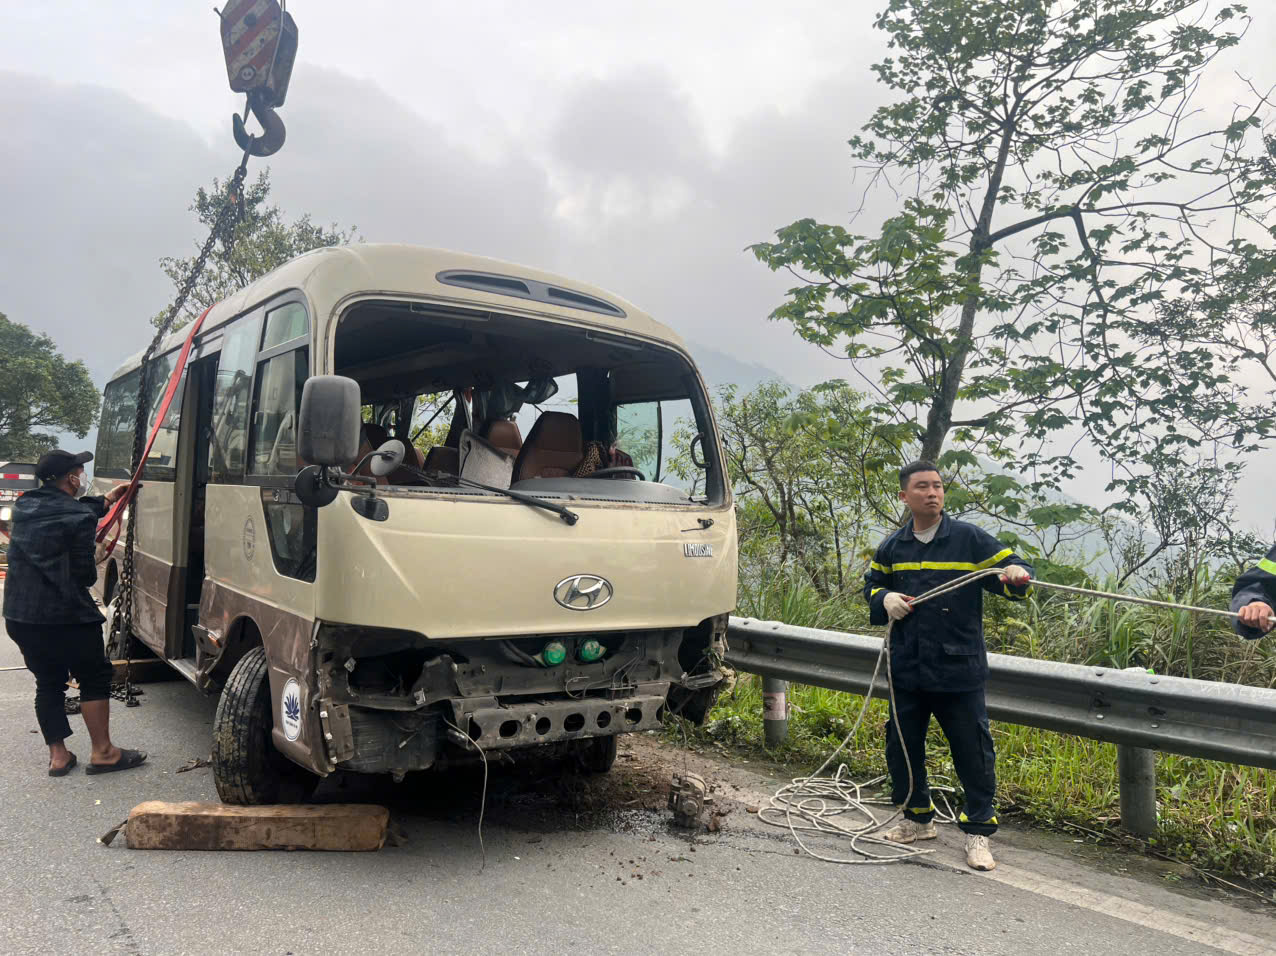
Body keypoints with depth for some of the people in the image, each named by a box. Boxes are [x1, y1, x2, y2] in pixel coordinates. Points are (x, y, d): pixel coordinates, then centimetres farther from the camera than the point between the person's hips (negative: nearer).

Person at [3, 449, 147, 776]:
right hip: (67, 616, -7)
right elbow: (85, 574, -13)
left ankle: (58, 755, 20)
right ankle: (102, 752, 10)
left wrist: (106, 501, 28)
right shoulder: (79, 518, -16)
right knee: (95, 678, 7)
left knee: (48, 683, 16)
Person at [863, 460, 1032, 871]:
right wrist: (885, 599, -1)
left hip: (959, 671, -3)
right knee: (902, 746, 14)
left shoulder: (969, 538, -4)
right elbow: (872, 584, 20)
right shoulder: (892, 547, 6)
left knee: (973, 752, 2)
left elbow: (1011, 567, -4)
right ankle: (918, 818, 35)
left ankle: (977, 832, 20)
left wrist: (1016, 577, -27)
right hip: (907, 670, 4)